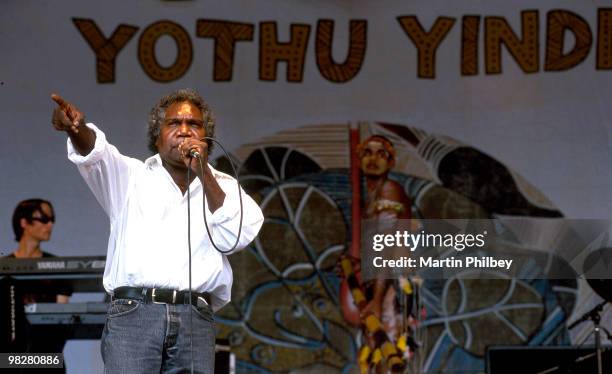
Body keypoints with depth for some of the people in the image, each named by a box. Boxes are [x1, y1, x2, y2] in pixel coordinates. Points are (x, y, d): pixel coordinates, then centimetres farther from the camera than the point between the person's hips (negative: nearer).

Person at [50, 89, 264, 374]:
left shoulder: (221, 187, 21)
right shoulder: (131, 176, 18)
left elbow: (238, 236, 2)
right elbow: (94, 153, -4)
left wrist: (204, 175, -2)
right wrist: (76, 128, -27)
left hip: (195, 320, 1)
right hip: (133, 313, -1)